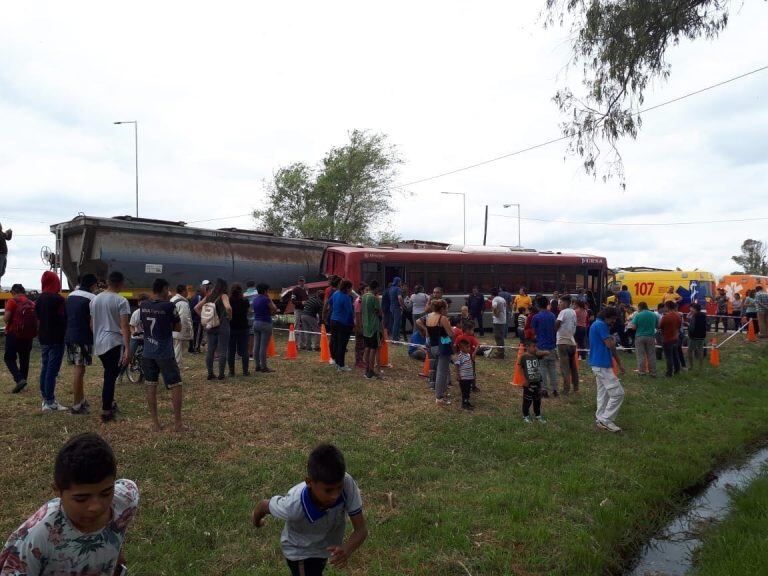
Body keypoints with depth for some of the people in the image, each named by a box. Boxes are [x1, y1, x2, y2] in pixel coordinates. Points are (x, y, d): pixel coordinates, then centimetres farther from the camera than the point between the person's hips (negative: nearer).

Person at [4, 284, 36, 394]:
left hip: (14, 334, -5)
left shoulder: (12, 301, -7)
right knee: (24, 360, 13)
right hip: (28, 336, 5)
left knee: (9, 358, 5)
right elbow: (37, 320, 9)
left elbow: (6, 318, -13)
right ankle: (22, 382, 17)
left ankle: (19, 379, -13)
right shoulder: (32, 303, 8)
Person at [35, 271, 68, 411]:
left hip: (43, 339, 8)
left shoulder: (39, 299, 9)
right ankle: (50, 402, -4)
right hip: (56, 339, -8)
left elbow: (38, 318, 14)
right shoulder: (58, 299, -14)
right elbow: (63, 319, -14)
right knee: (52, 370, -6)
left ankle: (45, 399, 18)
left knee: (44, 369, 12)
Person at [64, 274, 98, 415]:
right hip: (83, 338, -8)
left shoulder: (70, 296, 12)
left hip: (69, 337, 8)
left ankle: (82, 400, 25)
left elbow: (67, 316, 18)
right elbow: (92, 323, -14)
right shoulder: (91, 298, -11)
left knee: (78, 369, 16)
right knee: (79, 370, -3)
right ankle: (76, 406, 2)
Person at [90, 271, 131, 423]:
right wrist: (127, 349, -17)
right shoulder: (121, 301, -11)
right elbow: (124, 327, -16)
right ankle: (106, 411, 2)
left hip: (99, 343, 7)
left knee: (109, 375, 21)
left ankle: (109, 404, 31)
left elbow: (92, 323, 15)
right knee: (111, 377, -1)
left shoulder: (95, 299, 9)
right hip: (115, 343, -7)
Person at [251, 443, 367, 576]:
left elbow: (361, 529, -29)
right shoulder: (293, 505, -42)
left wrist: (347, 550, -49)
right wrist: (257, 522, 3)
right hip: (300, 552, -3)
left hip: (328, 545, 4)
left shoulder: (348, 484, -39)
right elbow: (263, 506, -20)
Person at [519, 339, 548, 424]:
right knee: (527, 401, 5)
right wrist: (524, 379, -10)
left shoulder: (537, 355, 2)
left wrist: (539, 352, -15)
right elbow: (520, 368, -7)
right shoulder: (524, 357, -11)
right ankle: (525, 416, 20)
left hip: (537, 382, 5)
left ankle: (537, 415, 30)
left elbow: (547, 353, -1)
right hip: (528, 383, -5)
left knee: (537, 400, 15)